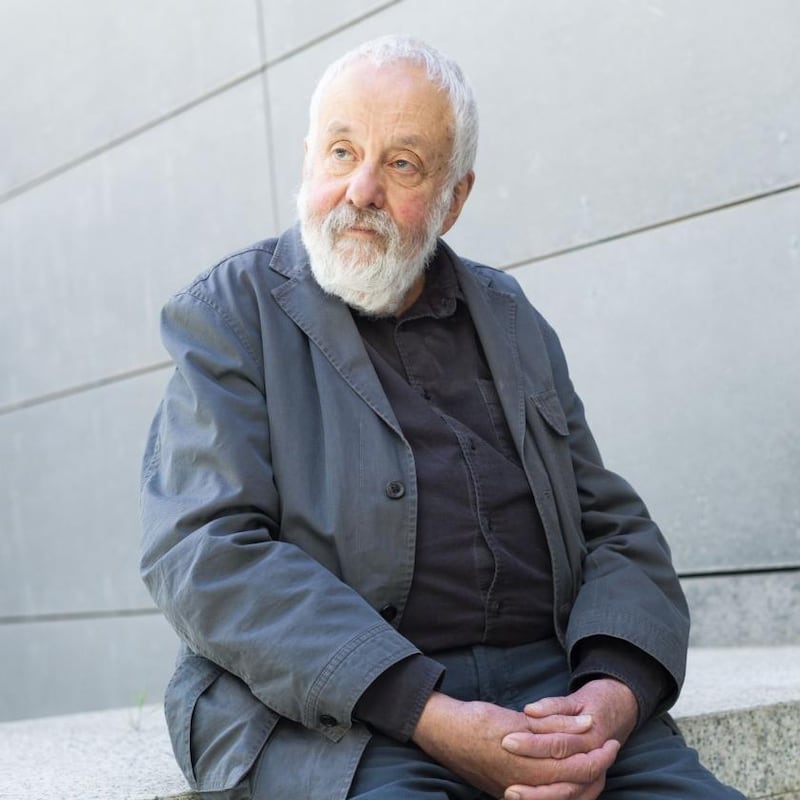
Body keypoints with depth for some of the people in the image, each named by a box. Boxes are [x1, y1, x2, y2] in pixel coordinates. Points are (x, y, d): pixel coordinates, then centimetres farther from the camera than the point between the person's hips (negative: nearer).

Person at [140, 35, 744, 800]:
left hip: (547, 681, 4)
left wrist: (615, 693, -10)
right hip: (325, 706, -4)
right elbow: (204, 554, -9)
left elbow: (615, 528, 13)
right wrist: (430, 716, -18)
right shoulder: (227, 314, 4)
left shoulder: (512, 323, 17)